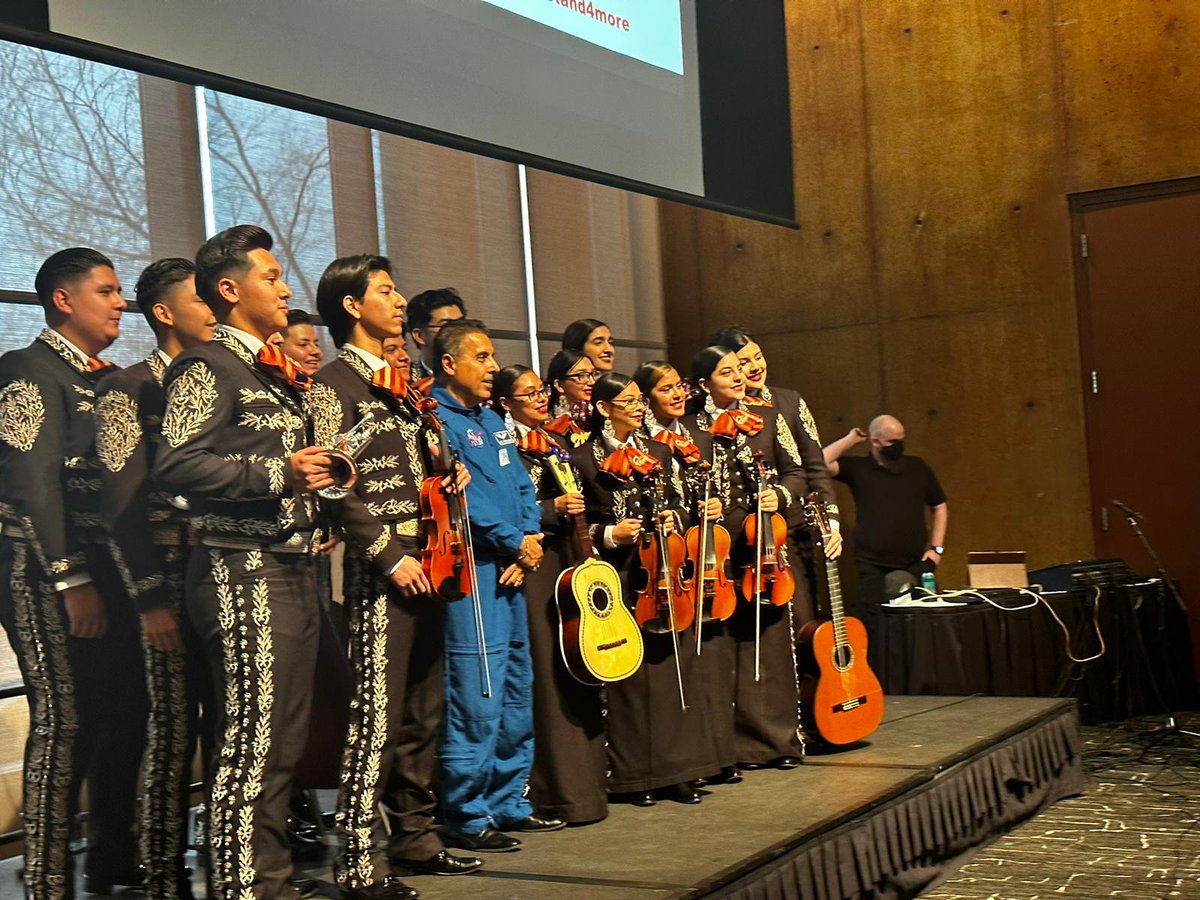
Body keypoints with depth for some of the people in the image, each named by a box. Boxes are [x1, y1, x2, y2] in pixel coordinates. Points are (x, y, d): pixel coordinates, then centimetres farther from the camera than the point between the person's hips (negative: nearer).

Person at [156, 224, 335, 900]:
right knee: (252, 743, -8)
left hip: (293, 572, 9)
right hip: (244, 573, -9)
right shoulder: (209, 367, -6)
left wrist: (317, 512, 15)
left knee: (286, 741, 12)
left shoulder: (278, 375, 20)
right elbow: (177, 465, -18)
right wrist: (278, 474, -19)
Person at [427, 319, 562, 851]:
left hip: (512, 569, 9)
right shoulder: (435, 418, -8)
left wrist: (529, 544, -2)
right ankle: (467, 817, 1)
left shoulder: (492, 419, 19)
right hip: (474, 571, -9)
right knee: (477, 698, -8)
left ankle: (509, 803, 23)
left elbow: (522, 486, 16)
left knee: (517, 693, 13)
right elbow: (462, 493, -17)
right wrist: (517, 543, -10)